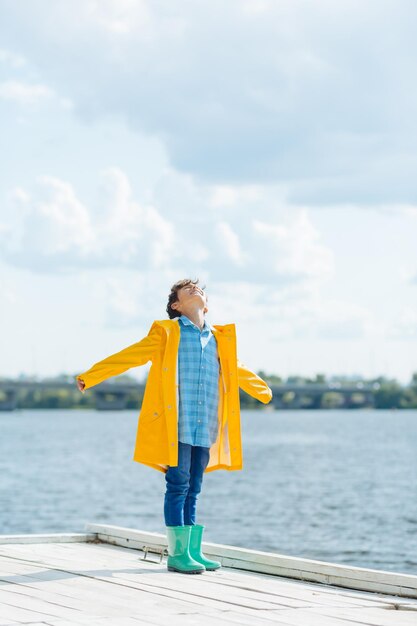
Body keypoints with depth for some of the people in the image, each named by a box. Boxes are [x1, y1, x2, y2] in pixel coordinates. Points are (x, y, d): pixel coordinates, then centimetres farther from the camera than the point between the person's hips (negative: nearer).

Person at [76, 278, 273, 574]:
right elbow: (128, 357, 4)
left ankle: (193, 551, 12)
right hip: (177, 424, -4)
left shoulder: (220, 338, 18)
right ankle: (177, 553, -3)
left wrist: (263, 390, 46)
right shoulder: (166, 333, 5)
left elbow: (236, 369, 34)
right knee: (178, 486, -6)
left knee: (193, 490, 8)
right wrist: (90, 376, -2)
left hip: (206, 427, 4)